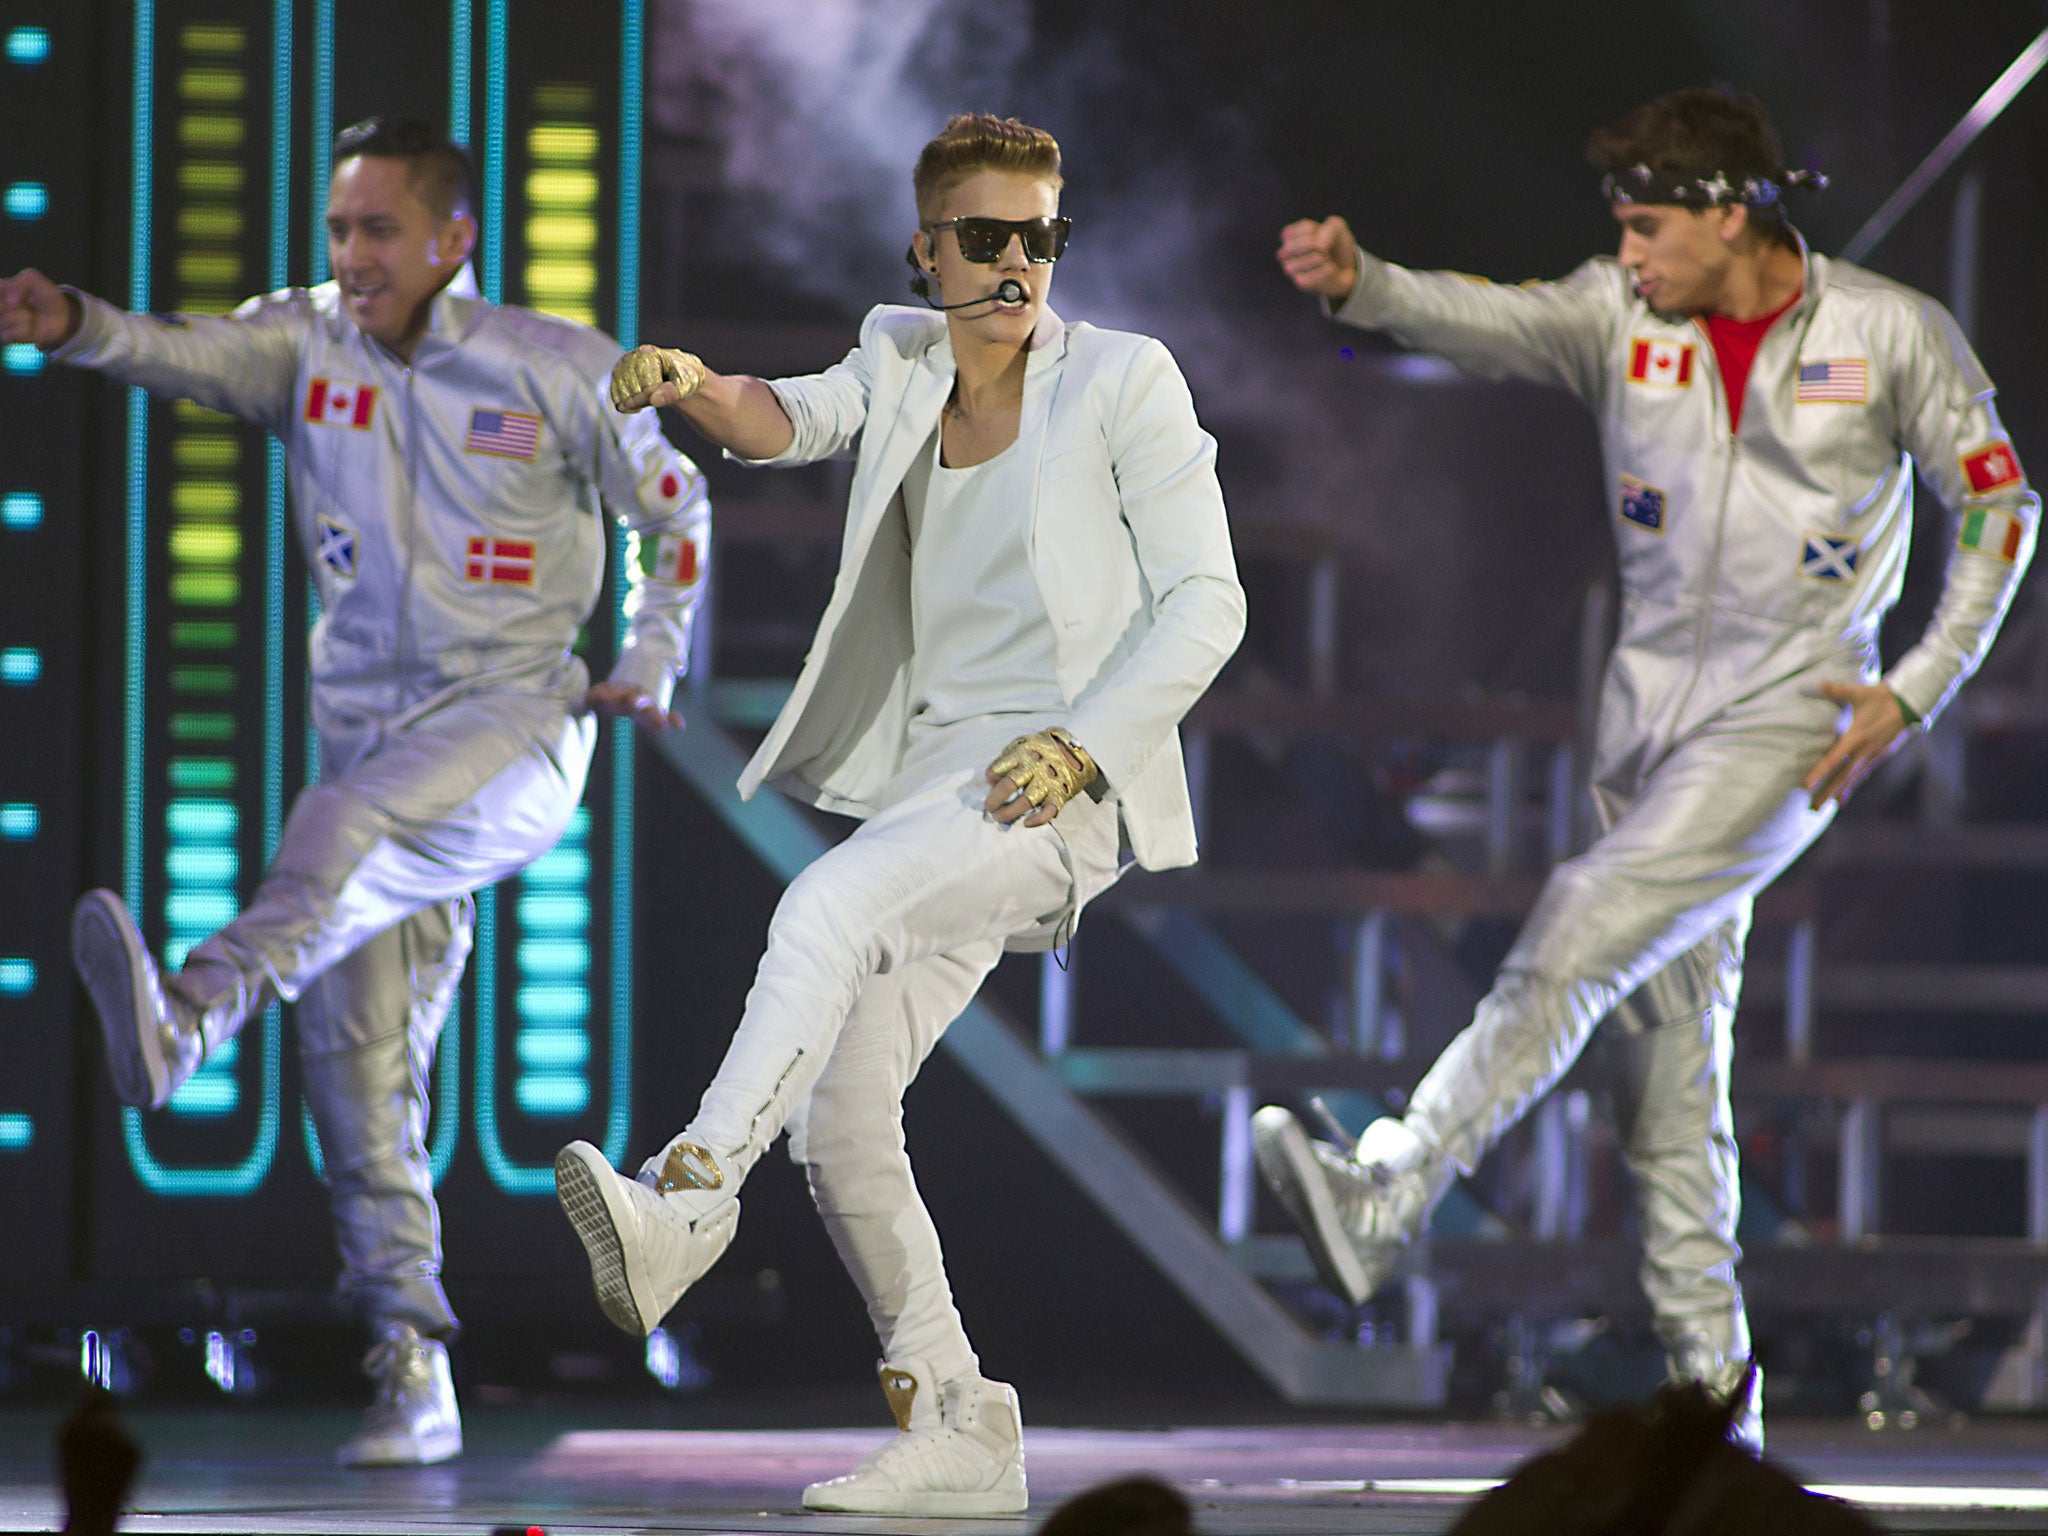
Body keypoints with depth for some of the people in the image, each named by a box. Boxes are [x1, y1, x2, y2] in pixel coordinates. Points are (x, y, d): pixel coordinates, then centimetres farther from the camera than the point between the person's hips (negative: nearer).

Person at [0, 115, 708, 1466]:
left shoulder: (562, 372, 1)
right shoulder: (310, 342, 6)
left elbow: (675, 509, 16)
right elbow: (191, 355, -13)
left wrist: (649, 668, 6)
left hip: (519, 724, -4)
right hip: (372, 735, 4)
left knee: (349, 823, -36)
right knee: (357, 1068, -5)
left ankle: (185, 1022, -62)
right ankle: (414, 1377, 0)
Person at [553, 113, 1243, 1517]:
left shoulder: (1125, 380, -1)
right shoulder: (902, 362, 14)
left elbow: (1206, 601, -4)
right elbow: (797, 421, -3)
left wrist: (1082, 742, -16)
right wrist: (694, 389, -25)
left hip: (1065, 786, -6)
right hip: (929, 779, 6)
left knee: (826, 905, -31)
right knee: (839, 1106, -2)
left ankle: (691, 1194, -40)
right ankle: (957, 1433, 5)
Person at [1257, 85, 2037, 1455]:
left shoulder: (1895, 334, -6)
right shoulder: (1622, 316, 2)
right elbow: (1492, 319, -15)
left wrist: (1915, 692, -6)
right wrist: (1361, 284, -35)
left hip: (1789, 720, -5)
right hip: (1649, 710, 5)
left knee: (1582, 938, -23)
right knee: (1672, 1039, 3)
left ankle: (1384, 1201, -31)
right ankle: (1711, 1385, 9)